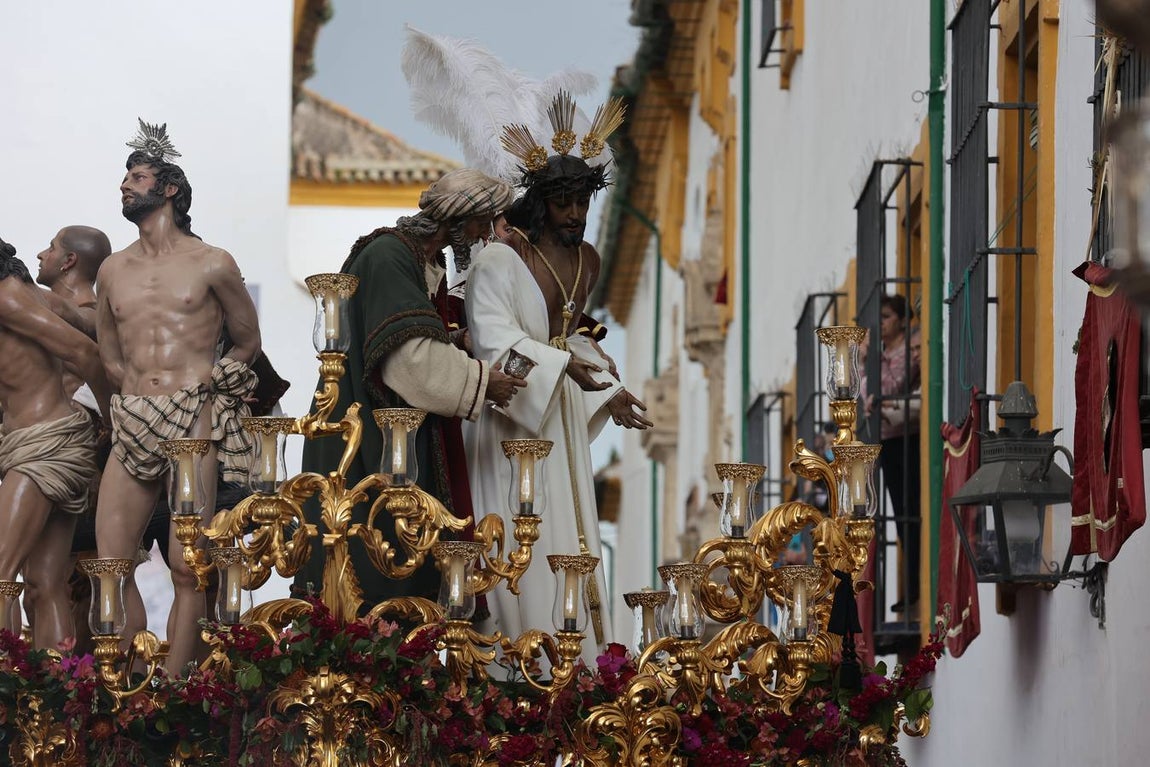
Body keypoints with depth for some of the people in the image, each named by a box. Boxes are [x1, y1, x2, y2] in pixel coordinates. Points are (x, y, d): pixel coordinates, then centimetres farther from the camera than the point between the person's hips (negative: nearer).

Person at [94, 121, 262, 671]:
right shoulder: (112, 271, 16)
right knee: (112, 563, -6)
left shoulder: (211, 265, 5)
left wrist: (206, 382, 9)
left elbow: (247, 342, 16)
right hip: (133, 430, 4)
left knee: (188, 570, -9)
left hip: (194, 425, -4)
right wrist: (141, 395, 14)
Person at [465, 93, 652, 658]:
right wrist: (563, 365, -35)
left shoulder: (587, 262, 9)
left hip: (562, 417, 7)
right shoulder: (499, 261, -14)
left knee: (571, 536, 4)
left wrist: (610, 394, 10)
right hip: (511, 417, -7)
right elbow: (493, 339, -25)